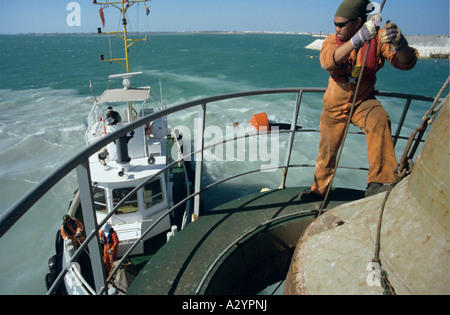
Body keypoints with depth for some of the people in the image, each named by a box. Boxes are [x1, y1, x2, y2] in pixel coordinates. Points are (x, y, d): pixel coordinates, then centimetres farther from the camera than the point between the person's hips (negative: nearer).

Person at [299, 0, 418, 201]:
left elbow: (406, 63, -21)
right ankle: (319, 189, 34)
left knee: (379, 120, -34)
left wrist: (399, 43, -42)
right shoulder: (332, 41, -10)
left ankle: (376, 183, -28)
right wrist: (357, 40, -48)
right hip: (335, 105, 2)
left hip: (362, 102, -1)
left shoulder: (377, 38, -12)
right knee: (327, 151, 9)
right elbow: (327, 61, -33)